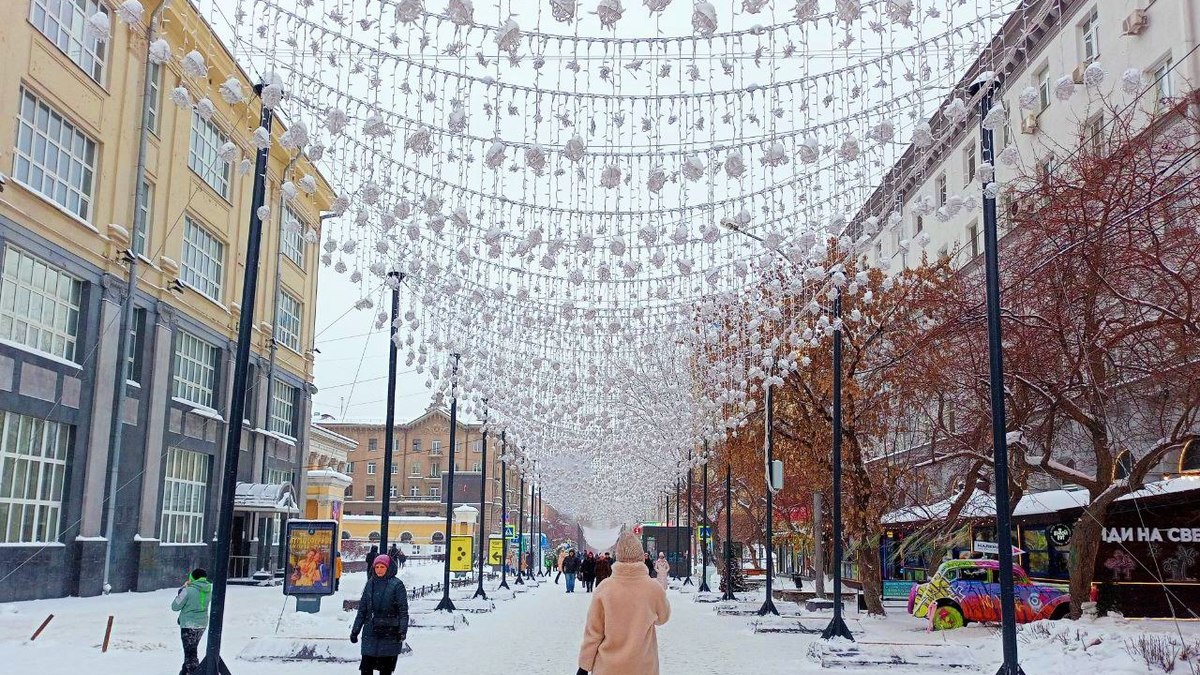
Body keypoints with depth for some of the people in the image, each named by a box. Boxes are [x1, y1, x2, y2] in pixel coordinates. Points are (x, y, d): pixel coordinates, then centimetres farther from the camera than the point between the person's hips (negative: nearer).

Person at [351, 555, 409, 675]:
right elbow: (362, 609, 14)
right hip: (370, 632, 4)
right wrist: (355, 630, 11)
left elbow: (403, 611, -7)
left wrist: (402, 631, -17)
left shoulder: (397, 585, -4)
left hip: (389, 633, -4)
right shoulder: (371, 583, 9)